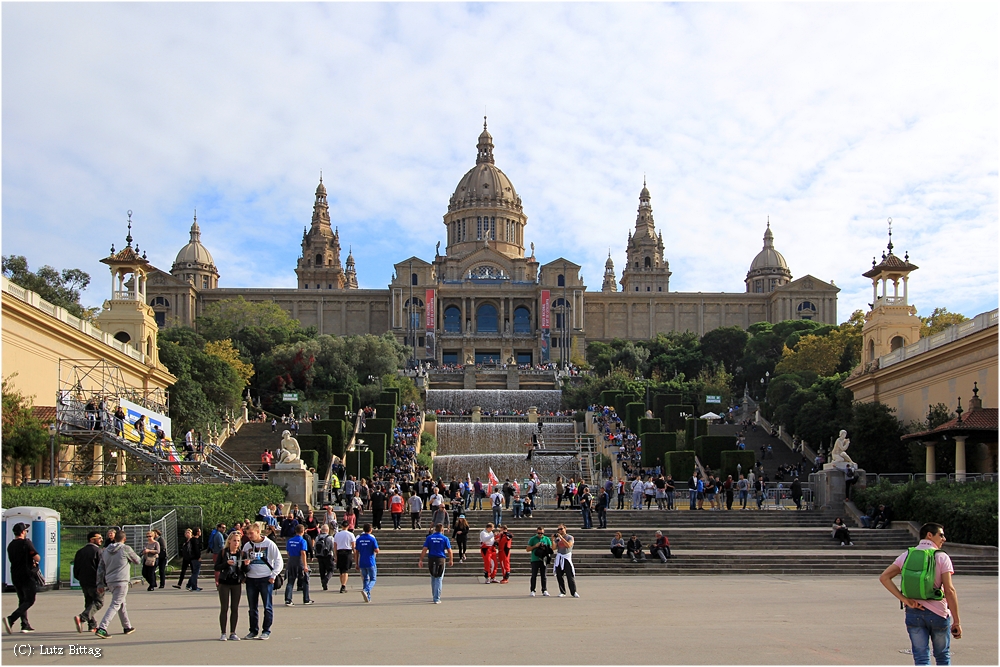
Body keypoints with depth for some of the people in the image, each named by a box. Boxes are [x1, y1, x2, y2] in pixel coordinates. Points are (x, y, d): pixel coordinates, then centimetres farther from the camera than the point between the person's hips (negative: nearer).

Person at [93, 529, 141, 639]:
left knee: (121, 604, 20)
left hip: (110, 582, 7)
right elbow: (137, 561, 6)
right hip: (121, 582, -7)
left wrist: (100, 584, 14)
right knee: (115, 605, -9)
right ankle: (102, 628, -20)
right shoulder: (126, 549, -6)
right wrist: (131, 556, 26)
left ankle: (127, 627, 30)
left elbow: (100, 568, 11)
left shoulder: (106, 551, 11)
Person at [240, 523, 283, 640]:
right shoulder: (247, 546, 8)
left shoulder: (269, 544, -3)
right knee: (252, 607, 8)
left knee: (267, 606, -1)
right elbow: (244, 562, 17)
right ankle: (253, 631, 17)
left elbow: (279, 561, -1)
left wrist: (273, 575, -7)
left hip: (266, 579, -4)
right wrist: (245, 564, -7)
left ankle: (266, 631, 6)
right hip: (251, 579, 4)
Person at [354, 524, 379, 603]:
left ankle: (368, 597, 11)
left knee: (365, 579, 15)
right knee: (372, 580, 4)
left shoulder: (359, 539, 5)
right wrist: (376, 552, 13)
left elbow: (356, 553, 6)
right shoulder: (372, 539, -8)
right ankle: (365, 590, -22)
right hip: (370, 563, -4)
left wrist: (357, 564, 11)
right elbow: (376, 551, -12)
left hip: (362, 563, 4)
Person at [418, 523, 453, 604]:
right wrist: (451, 560, 12)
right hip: (440, 559, -2)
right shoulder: (445, 538, 0)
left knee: (433, 578, 19)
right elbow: (449, 551, 0)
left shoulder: (429, 537, 3)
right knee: (439, 579, 2)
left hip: (431, 559, 2)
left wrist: (421, 560, -1)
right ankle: (436, 599, -2)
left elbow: (424, 550, -2)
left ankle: (434, 596, 30)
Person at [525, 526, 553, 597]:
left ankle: (544, 590, 11)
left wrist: (545, 548, -9)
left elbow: (551, 548, 11)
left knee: (543, 575, 6)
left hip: (543, 559, 2)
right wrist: (535, 546, -11)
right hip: (535, 560, -2)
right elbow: (527, 549, 2)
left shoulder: (546, 539, 8)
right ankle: (532, 591, 4)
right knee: (534, 575, 0)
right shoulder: (533, 539, 2)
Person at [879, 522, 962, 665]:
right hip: (938, 613, -2)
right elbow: (950, 590, -13)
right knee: (942, 657, 17)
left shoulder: (907, 555, 4)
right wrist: (956, 622, -10)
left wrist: (905, 600, -6)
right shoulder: (941, 557, -7)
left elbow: (884, 577, -4)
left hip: (913, 612, 3)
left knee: (921, 658, 5)